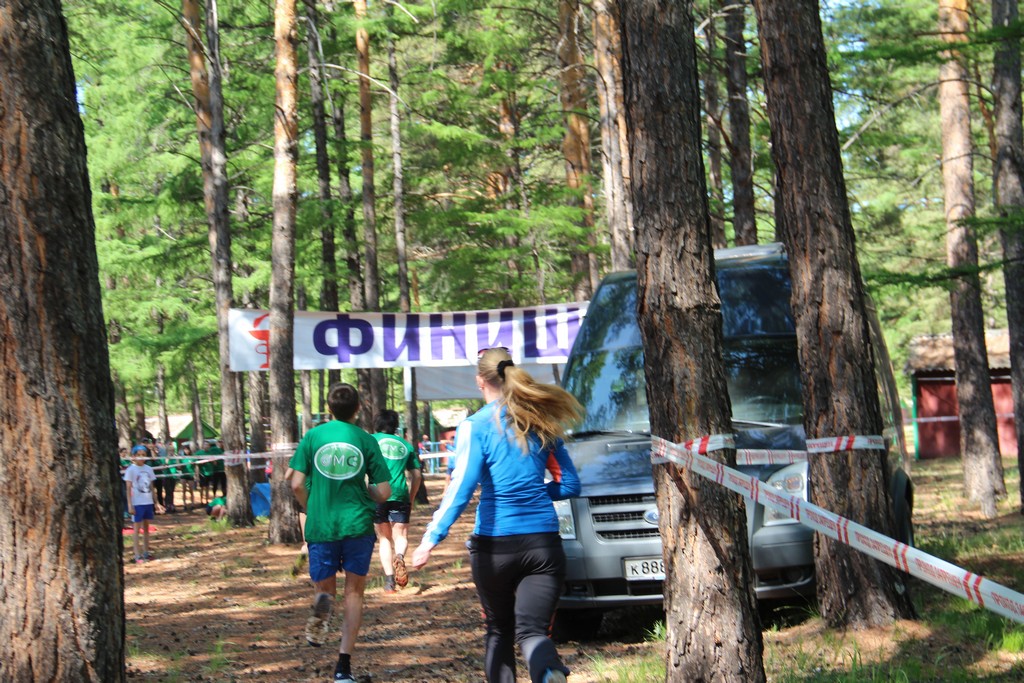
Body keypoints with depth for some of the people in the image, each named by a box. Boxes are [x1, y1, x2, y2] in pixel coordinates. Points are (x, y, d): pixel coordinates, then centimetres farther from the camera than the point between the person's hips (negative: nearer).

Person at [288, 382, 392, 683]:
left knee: (324, 588, 14)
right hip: (357, 525, 0)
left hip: (321, 527, 0)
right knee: (354, 593, 11)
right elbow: (383, 492, 0)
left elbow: (296, 484, -2)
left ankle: (322, 603, -24)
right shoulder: (366, 440, 1)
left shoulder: (313, 436, 2)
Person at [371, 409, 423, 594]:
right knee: (401, 536, 5)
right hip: (400, 495, 1)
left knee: (384, 538, 12)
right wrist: (411, 499, 27)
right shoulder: (406, 445, 18)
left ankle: (389, 580, 2)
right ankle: (399, 556, -29)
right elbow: (416, 476, 17)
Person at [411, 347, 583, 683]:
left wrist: (431, 538, -15)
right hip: (543, 541, 2)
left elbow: (461, 488, -14)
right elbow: (570, 485, 13)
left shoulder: (476, 425, -4)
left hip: (495, 544, -2)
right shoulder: (541, 422, 9)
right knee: (532, 629, -4)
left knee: (499, 629, 17)